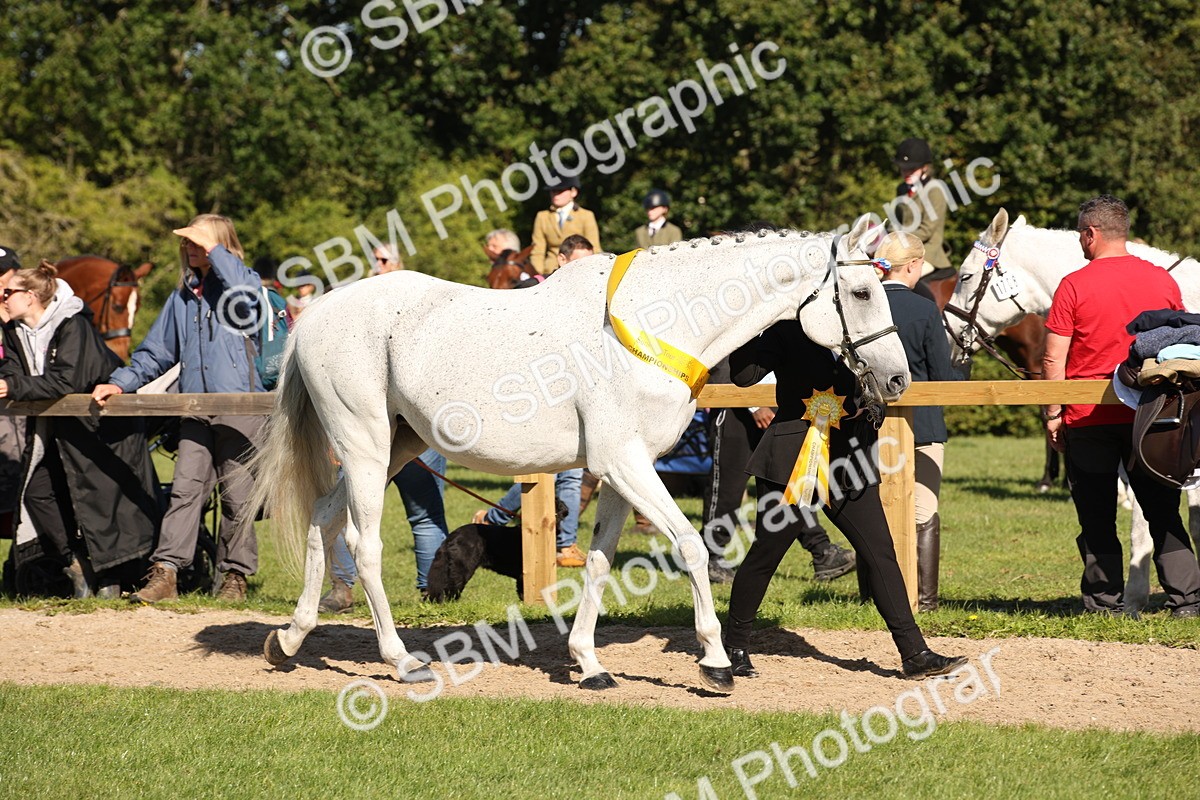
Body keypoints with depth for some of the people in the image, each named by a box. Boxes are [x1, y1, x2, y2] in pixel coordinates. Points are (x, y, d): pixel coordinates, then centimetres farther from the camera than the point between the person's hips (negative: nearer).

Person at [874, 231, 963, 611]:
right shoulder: (924, 309, -12)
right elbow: (943, 376, -10)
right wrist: (963, 370, 11)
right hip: (921, 423, -3)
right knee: (924, 514, 5)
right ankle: (924, 595, 4)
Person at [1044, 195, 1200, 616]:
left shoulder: (1074, 285, -8)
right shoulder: (1163, 281, 3)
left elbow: (1054, 358, -9)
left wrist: (1053, 415, -1)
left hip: (1088, 419, -3)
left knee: (1097, 518, 6)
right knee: (1163, 513, 9)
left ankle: (1105, 601, 6)